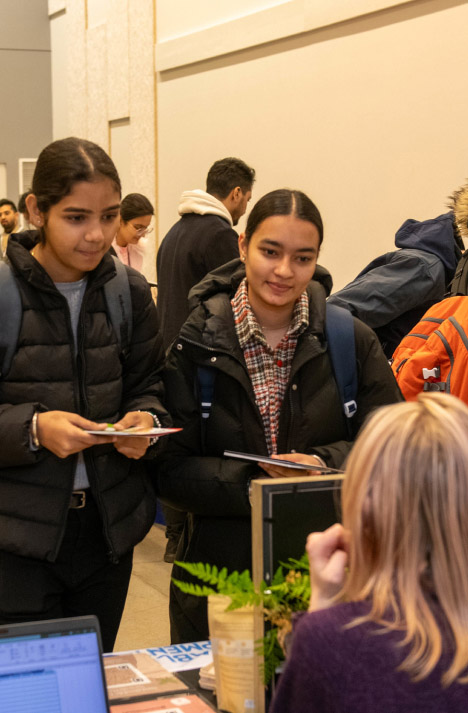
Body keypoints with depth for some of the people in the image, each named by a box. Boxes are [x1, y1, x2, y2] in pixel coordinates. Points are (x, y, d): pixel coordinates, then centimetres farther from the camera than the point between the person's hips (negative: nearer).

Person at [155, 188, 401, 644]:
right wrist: (255, 482, -21)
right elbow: (169, 471, -7)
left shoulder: (352, 342, 0)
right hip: (219, 572, -1)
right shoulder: (196, 345, -4)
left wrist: (326, 465, -19)